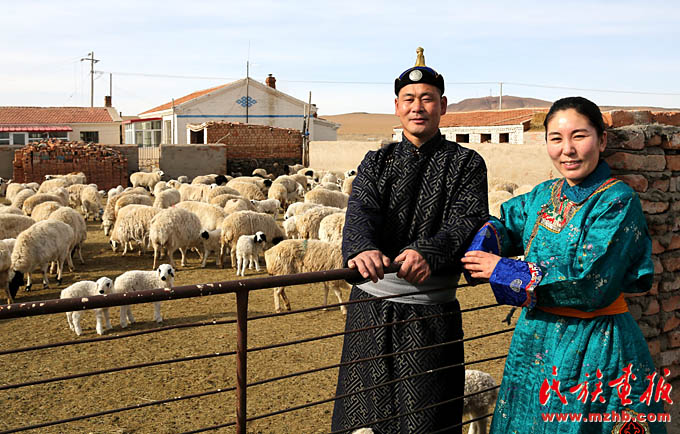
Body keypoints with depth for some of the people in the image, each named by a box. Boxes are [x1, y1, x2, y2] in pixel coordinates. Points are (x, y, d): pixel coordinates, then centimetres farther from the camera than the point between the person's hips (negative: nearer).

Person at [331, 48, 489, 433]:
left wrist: (428, 253, -35)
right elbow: (361, 210, -9)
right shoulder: (377, 163, 9)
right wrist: (362, 248, -33)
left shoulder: (466, 164, 2)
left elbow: (469, 218, -14)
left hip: (431, 313, -2)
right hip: (371, 304, 3)